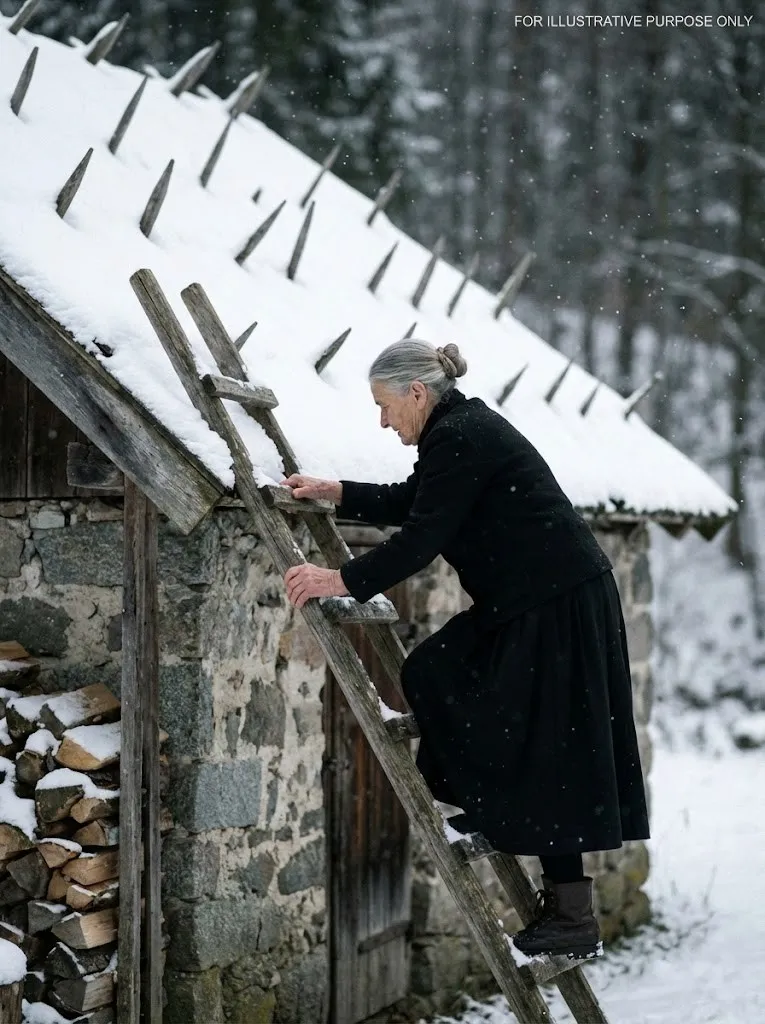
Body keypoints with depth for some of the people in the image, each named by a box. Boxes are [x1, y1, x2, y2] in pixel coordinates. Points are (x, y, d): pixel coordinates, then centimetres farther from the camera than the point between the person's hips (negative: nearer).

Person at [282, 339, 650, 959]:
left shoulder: (458, 440, -16)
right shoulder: (463, 428, 15)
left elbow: (421, 539, -20)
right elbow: (411, 502, 28)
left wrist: (343, 581, -16)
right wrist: (336, 493, 25)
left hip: (559, 606, -11)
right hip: (529, 604, 11)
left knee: (541, 756, -7)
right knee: (433, 675, 14)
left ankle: (573, 919, 0)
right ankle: (495, 818, 17)